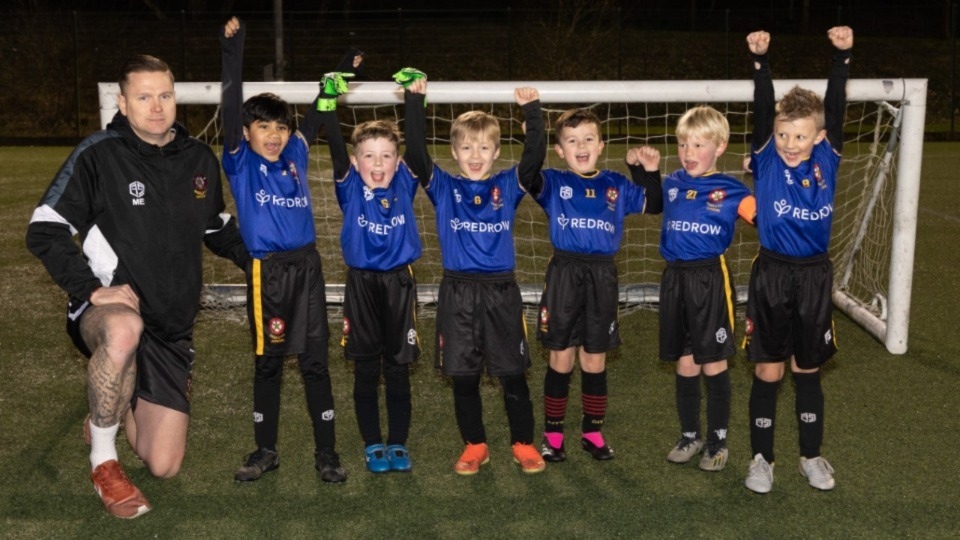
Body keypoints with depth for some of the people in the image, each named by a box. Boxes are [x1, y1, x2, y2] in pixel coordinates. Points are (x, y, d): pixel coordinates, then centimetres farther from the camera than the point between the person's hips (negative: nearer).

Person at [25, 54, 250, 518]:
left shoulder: (200, 159, 4)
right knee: (125, 329, -44)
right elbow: (44, 231, -9)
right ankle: (102, 459, -18)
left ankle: (115, 414, 38)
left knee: (163, 467, 2)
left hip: (172, 330, 4)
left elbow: (218, 228, 21)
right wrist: (91, 288, -21)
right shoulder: (99, 154, -10)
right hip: (107, 311, -4)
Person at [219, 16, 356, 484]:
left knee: (315, 362, 6)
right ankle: (265, 451, 23)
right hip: (267, 272, -3)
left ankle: (326, 454, 14)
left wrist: (341, 72, 25)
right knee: (267, 364, 9)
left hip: (307, 267, 3)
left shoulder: (295, 156, 8)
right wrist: (232, 51, -19)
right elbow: (231, 107, -12)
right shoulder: (241, 162, -2)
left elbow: (317, 115, 21)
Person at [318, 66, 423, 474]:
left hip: (400, 283, 1)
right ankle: (373, 444, 19)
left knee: (398, 368, 8)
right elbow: (335, 146, -12)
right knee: (366, 370, 8)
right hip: (361, 284, 0)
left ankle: (398, 443, 19)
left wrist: (414, 98, -11)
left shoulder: (404, 185, 1)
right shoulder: (350, 189, -2)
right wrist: (329, 100, -20)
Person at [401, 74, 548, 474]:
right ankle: (474, 446, 24)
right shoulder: (443, 188, 2)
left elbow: (535, 155, -10)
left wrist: (532, 110, -17)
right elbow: (416, 154, -11)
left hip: (502, 291, 0)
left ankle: (524, 444, 23)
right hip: (458, 293, 0)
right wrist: (415, 104, -16)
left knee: (513, 374, 7)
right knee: (464, 376, 8)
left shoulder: (508, 187, 3)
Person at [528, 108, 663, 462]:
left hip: (602, 277, 2)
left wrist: (644, 169, -2)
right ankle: (553, 434, 18)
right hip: (564, 275, -2)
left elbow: (653, 204, 10)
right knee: (561, 359, 5)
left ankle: (593, 432, 25)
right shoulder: (554, 184, 0)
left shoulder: (616, 185, 8)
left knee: (595, 360, 11)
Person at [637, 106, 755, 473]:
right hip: (675, 279, 4)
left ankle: (718, 440, 21)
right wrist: (647, 172, 12)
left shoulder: (729, 190, -5)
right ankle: (690, 435, 28)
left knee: (713, 364, 6)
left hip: (711, 280, -4)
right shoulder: (672, 184, 7)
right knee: (684, 364, 12)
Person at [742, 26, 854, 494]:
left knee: (808, 371, 14)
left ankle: (811, 456, 28)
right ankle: (762, 458, 18)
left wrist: (842, 56, -15)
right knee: (767, 372, 5)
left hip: (815, 277, 2)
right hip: (771, 276, -2)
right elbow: (763, 110, -16)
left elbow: (835, 109, -6)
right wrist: (760, 60, -27)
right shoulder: (767, 160, -7)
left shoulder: (827, 159, -2)